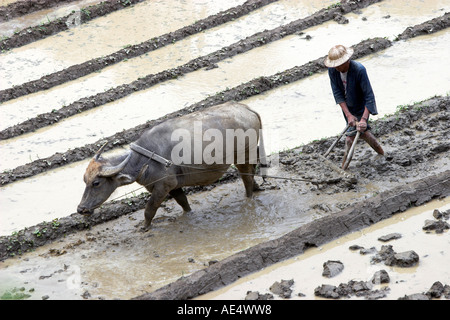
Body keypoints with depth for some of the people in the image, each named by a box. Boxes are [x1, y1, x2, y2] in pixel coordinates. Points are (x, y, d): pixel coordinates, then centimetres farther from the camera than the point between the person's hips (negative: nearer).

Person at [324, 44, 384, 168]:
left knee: (350, 137, -8)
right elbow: (337, 93, -16)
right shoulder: (332, 70, -18)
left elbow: (369, 96, -31)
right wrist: (348, 115, -25)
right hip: (347, 107, 6)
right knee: (361, 131, 21)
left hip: (361, 108, -6)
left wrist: (364, 119, -39)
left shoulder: (359, 70, -32)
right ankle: (380, 151, 44)